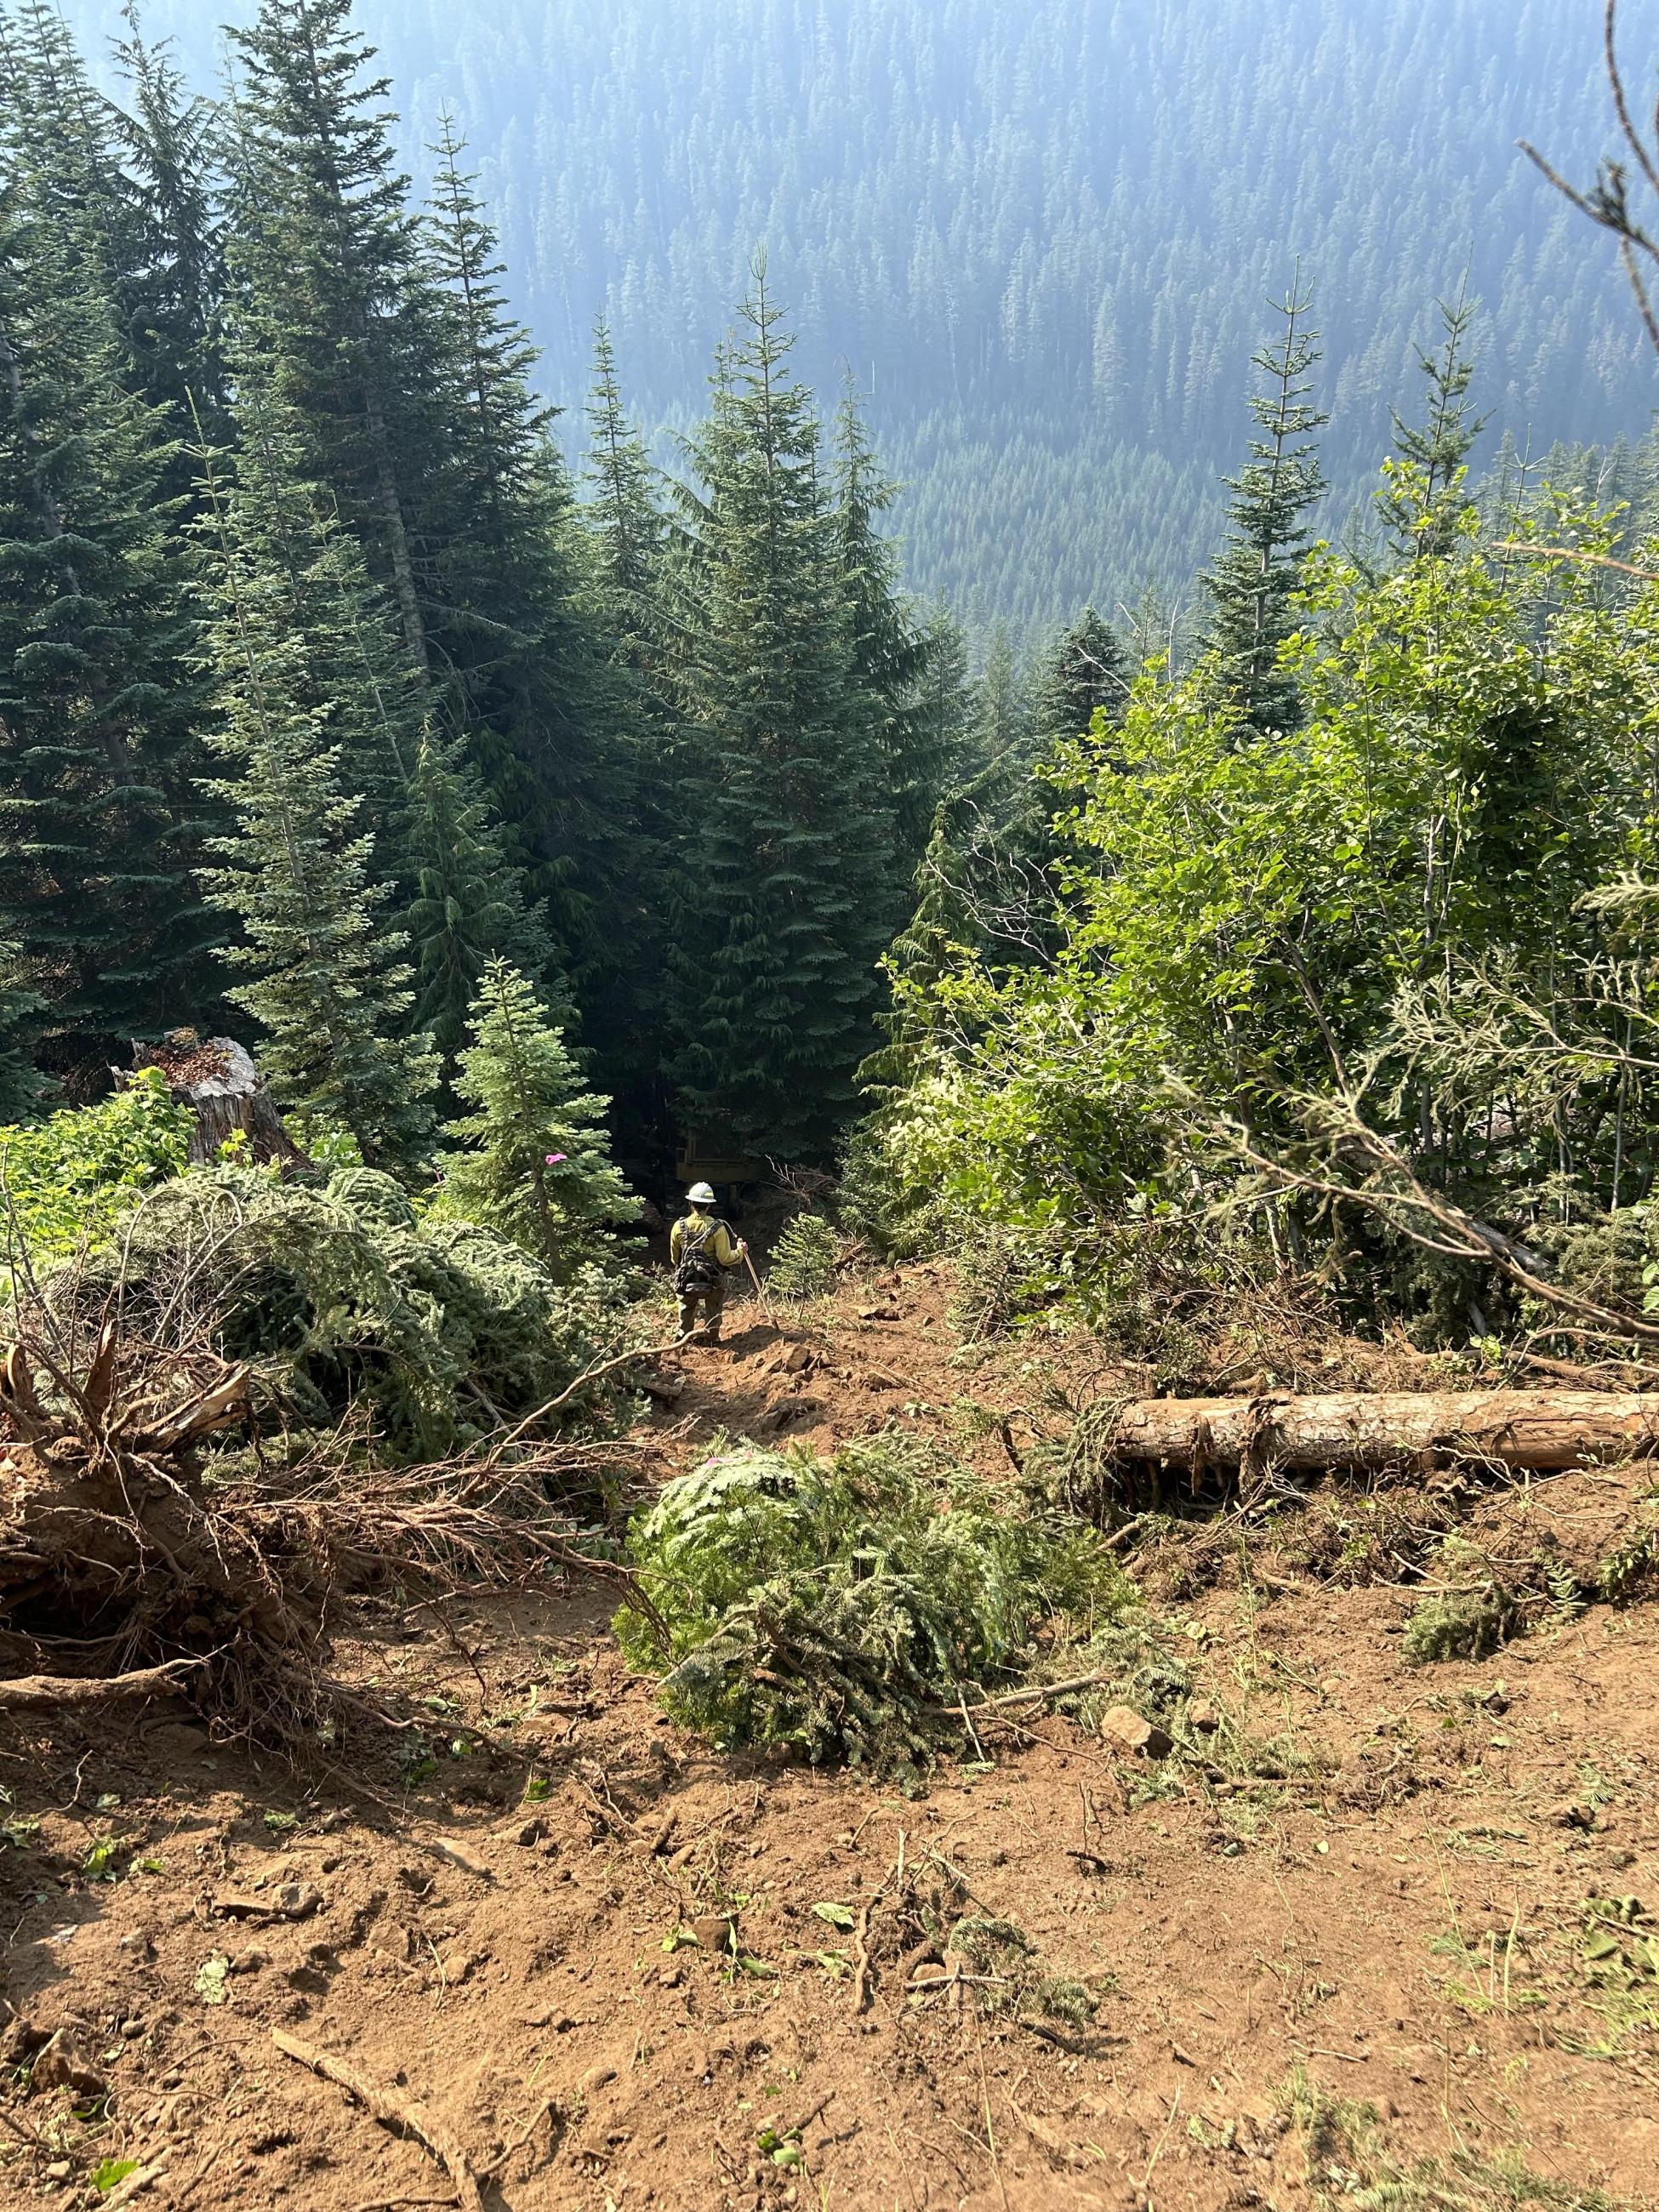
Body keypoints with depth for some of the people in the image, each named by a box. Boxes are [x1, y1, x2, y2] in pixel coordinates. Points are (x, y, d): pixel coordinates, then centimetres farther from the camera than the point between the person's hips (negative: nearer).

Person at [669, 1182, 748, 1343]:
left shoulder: (679, 1227, -12)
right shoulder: (717, 1228, -20)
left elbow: (674, 1258, 1)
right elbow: (725, 1258, -20)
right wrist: (740, 1251, -2)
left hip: (686, 1281, 2)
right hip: (712, 1282, -2)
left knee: (686, 1307, 29)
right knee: (713, 1310, 24)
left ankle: (684, 1336, 40)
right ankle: (712, 1338, 32)